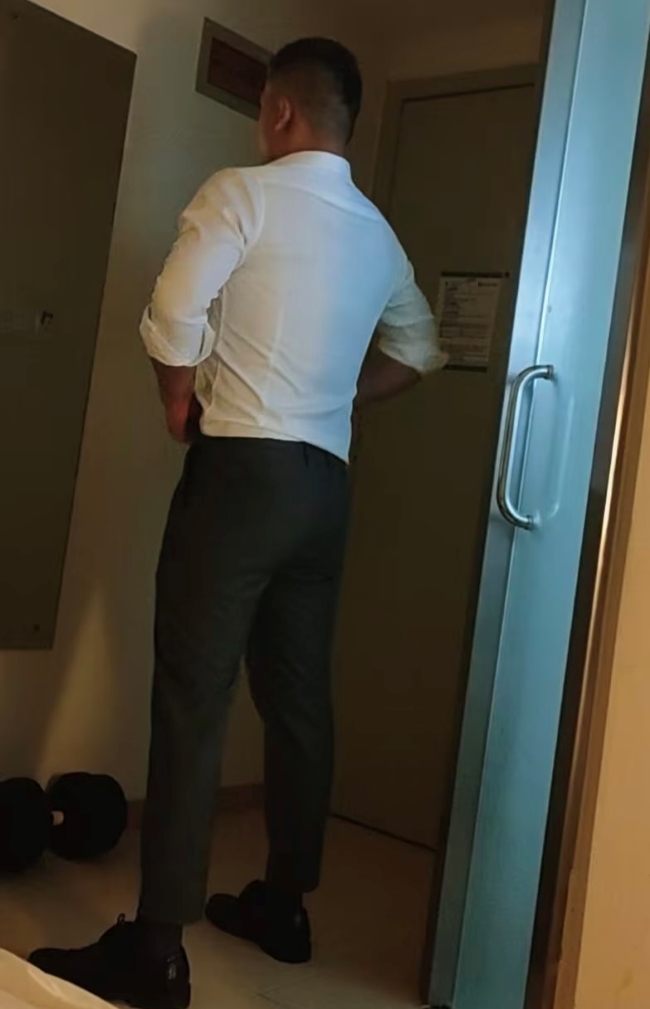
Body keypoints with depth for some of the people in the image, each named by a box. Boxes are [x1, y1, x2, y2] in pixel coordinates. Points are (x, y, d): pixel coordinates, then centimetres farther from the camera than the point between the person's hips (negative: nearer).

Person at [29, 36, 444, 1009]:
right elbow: (418, 349, 25)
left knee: (193, 700, -6)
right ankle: (284, 906, 23)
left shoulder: (244, 193, -5)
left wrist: (181, 407, 3)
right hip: (326, 482, 7)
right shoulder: (378, 233, 15)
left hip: (242, 467, -7)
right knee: (299, 699, 11)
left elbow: (175, 316, -14)